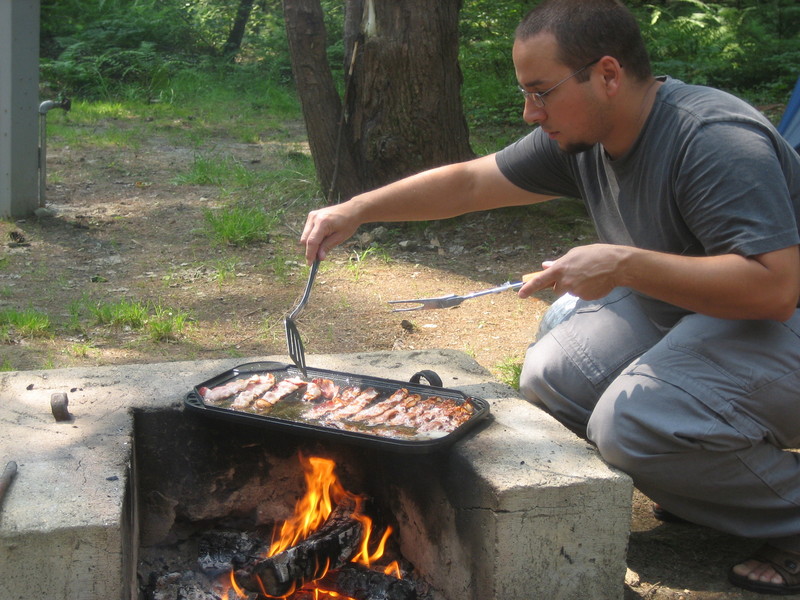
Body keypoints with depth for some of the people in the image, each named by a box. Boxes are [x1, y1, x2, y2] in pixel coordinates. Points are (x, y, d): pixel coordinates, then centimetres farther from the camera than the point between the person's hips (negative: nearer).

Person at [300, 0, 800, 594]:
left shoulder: (715, 141, -29)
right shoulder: (581, 137, -2)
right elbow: (469, 182, 6)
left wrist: (622, 265, -37)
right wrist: (356, 210, -1)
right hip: (673, 309, 9)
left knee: (632, 417, -30)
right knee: (551, 378, 1)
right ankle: (702, 480, 14)